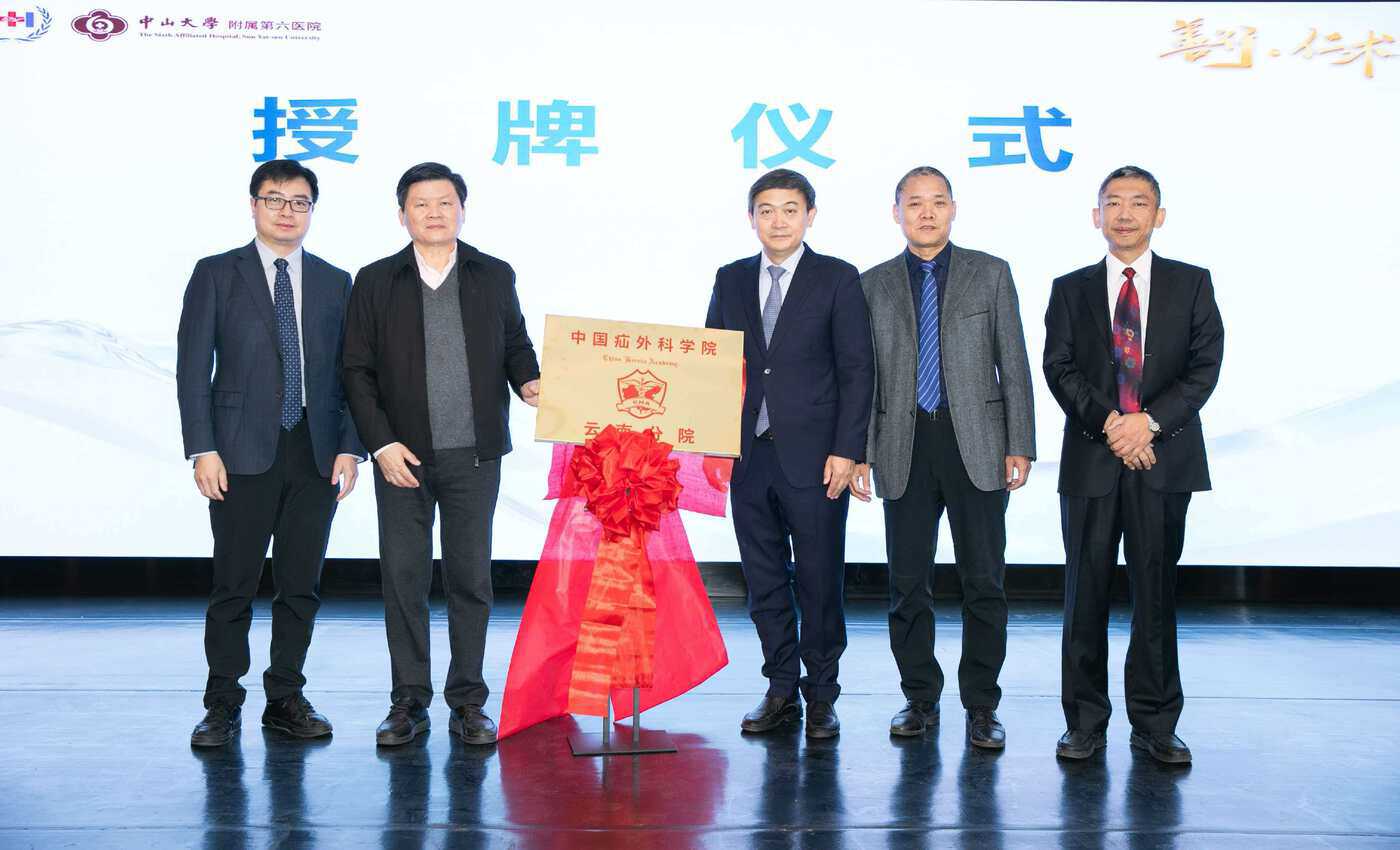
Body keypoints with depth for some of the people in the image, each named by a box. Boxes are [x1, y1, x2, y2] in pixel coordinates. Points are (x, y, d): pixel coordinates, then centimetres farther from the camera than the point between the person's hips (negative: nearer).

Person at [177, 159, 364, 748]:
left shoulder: (334, 283, 12)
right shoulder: (216, 275, 4)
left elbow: (349, 373, 10)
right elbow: (193, 369, -1)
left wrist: (350, 447, 0)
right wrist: (203, 448, -9)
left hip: (316, 454, 3)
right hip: (243, 453, -3)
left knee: (301, 584, 7)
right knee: (234, 584, 0)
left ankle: (285, 699, 18)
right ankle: (223, 706, 11)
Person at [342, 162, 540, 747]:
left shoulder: (495, 277, 7)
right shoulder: (375, 282, 4)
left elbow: (516, 343, 14)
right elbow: (357, 371, 3)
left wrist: (528, 382, -9)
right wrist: (382, 444, -7)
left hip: (474, 456, 0)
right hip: (402, 456, 0)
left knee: (470, 578, 4)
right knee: (403, 579, 4)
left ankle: (467, 703, 14)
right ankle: (409, 702, 15)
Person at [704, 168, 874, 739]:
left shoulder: (837, 279, 0)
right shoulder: (731, 280, 11)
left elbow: (857, 370, -3)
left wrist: (846, 450, -10)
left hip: (813, 457, -4)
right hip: (748, 454, 4)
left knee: (819, 579, 2)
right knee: (764, 580, 9)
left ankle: (821, 695, 15)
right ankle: (781, 690, 20)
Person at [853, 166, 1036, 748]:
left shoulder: (990, 274, 7)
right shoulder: (874, 285, 10)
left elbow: (1014, 364, 4)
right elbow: (863, 376, 9)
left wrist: (1020, 445, -3)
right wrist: (858, 451, 1)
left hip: (977, 445, -1)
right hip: (905, 448, 1)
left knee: (984, 582, 1)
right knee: (908, 584, 5)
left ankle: (981, 706, 11)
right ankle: (920, 698, 19)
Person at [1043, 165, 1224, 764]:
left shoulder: (1192, 284, 9)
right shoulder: (1070, 290, 10)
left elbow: (1205, 366, -1)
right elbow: (1060, 369, 0)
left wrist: (1150, 421, -14)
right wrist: (1109, 424, -14)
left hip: (1165, 460, 0)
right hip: (1091, 461, 1)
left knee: (1157, 592, 4)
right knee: (1086, 593, 3)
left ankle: (1155, 724, 13)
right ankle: (1085, 723, 12)